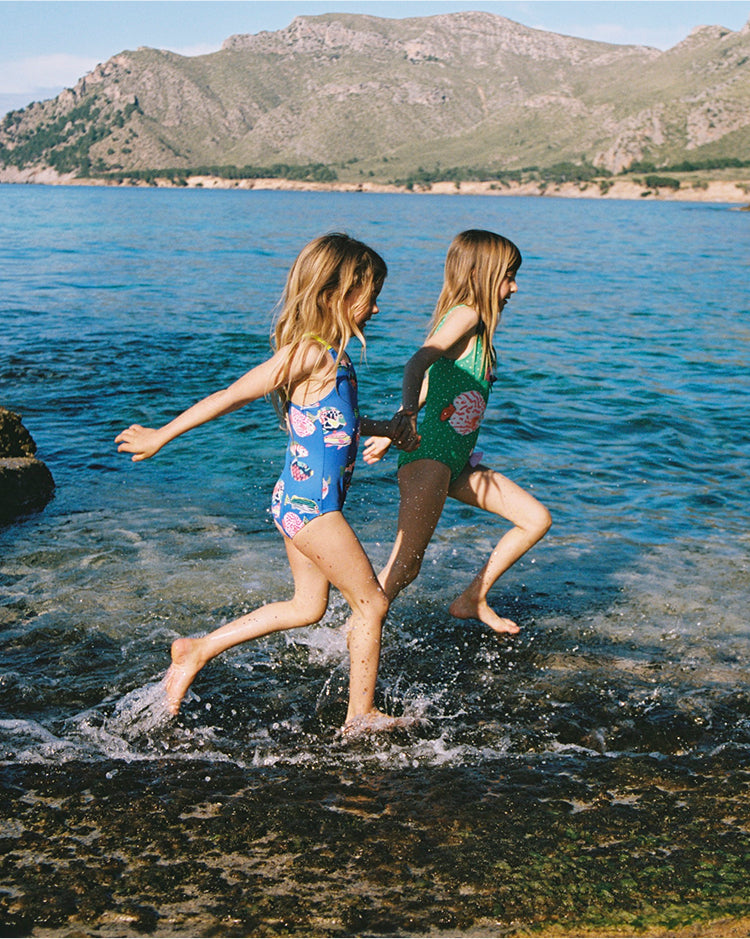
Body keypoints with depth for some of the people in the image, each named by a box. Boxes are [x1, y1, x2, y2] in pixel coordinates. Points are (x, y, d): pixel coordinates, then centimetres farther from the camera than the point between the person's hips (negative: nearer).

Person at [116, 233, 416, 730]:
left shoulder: (330, 356, 9)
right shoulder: (310, 353, -20)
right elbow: (230, 396, -17)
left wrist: (383, 428, 20)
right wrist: (161, 437, -11)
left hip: (298, 500, 10)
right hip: (310, 504, -10)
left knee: (308, 607, 21)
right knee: (372, 603, 3)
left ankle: (197, 650, 26)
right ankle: (362, 716, 17)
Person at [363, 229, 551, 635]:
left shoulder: (471, 322, 18)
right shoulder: (467, 315, -11)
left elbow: (427, 384, 21)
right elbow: (417, 363, -29)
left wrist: (390, 433, 24)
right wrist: (408, 414, -45)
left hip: (456, 461, 10)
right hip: (428, 456, -10)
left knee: (537, 519, 9)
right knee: (406, 565, -13)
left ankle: (472, 600, 16)